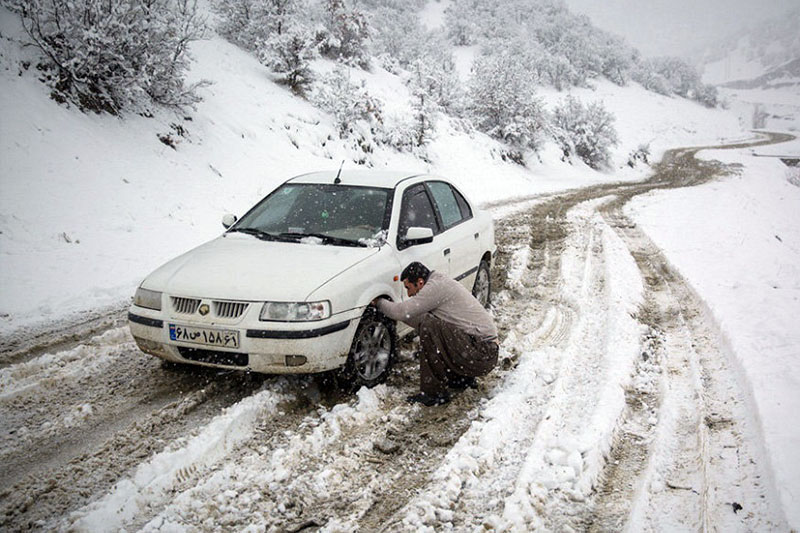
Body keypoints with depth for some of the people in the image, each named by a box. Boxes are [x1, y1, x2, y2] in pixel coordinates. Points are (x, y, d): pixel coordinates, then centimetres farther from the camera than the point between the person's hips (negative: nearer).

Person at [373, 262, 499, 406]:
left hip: (480, 354, -10)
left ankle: (435, 393, -12)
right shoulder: (442, 283, 17)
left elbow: (403, 312, -15)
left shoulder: (437, 286, -13)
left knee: (430, 327, -20)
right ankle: (462, 378, 22)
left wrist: (379, 302, 2)